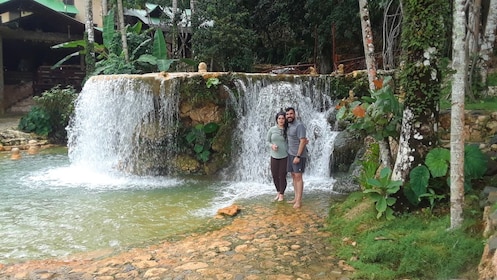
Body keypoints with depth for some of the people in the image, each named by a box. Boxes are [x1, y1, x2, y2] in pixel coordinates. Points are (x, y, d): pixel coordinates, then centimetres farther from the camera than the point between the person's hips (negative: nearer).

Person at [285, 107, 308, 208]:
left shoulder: (299, 125, -16)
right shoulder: (288, 126, 11)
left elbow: (302, 141, -20)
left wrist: (298, 156, -23)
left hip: (299, 155, -9)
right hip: (290, 154, 9)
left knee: (298, 176, -8)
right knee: (293, 176, 9)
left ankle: (299, 201, -7)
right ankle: (296, 198, 15)